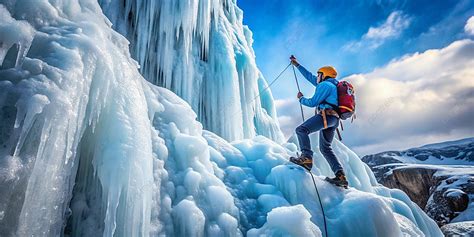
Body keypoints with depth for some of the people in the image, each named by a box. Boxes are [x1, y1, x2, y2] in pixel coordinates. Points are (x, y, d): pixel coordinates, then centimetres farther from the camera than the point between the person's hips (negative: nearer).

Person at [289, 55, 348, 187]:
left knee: (301, 130, -21)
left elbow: (313, 103, -8)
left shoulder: (325, 84, -2)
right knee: (325, 148, 13)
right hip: (334, 119, 10)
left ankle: (306, 157, -37)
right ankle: (340, 176, 7)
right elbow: (310, 77, 35)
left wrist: (301, 98, 11)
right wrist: (297, 65, 39)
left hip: (326, 115, -10)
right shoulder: (331, 85, 29)